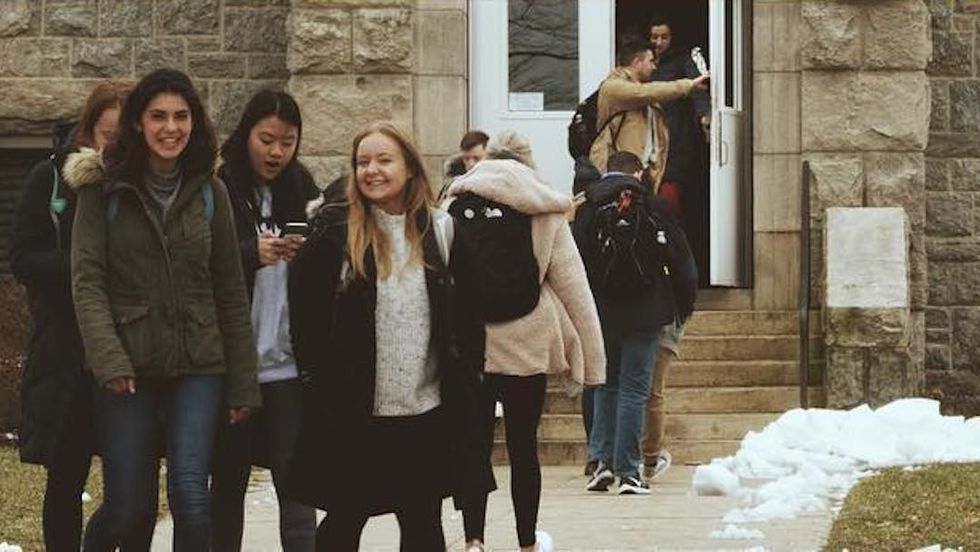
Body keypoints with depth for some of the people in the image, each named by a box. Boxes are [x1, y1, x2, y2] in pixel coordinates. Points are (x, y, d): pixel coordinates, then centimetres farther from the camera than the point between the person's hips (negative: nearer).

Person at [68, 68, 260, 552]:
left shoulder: (209, 192, 8)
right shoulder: (103, 189, 1)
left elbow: (230, 292, 9)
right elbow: (87, 281, -6)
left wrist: (242, 383, 5)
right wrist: (109, 360, -18)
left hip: (198, 367, 2)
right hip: (129, 369, -1)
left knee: (190, 494, -13)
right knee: (129, 507, 0)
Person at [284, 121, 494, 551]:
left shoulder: (441, 232, 4)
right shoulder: (333, 230, -3)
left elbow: (468, 317, 8)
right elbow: (304, 307, -2)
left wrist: (463, 384, 3)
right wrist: (319, 376, -6)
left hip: (426, 412, 2)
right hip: (349, 413, -2)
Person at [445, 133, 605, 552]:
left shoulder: (456, 207, 4)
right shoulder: (544, 214, 0)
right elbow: (573, 288, -2)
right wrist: (591, 356, 1)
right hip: (525, 344, -1)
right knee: (523, 448, 10)